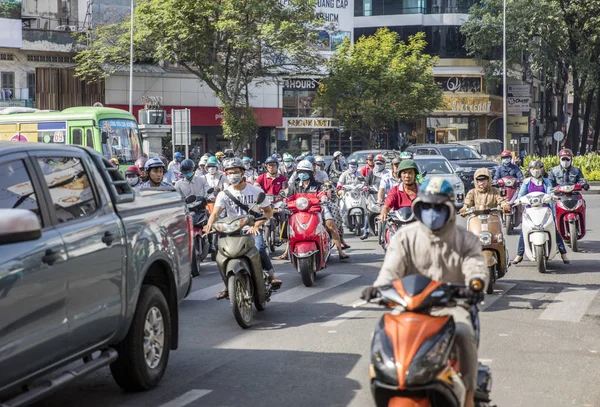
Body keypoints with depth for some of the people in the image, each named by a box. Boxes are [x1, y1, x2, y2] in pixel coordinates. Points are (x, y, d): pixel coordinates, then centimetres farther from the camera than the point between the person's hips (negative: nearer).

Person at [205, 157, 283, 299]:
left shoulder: (256, 191, 2)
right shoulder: (224, 194, 3)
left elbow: (268, 211, 4)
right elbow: (215, 212, -13)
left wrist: (256, 224, -14)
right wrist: (210, 224, -36)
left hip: (253, 229, -2)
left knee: (259, 249, -30)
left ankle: (272, 277, -14)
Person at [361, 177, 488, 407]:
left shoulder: (465, 240, 10)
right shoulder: (405, 237, 9)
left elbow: (475, 266, -7)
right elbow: (392, 267, -5)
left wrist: (476, 283, -33)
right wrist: (379, 286, -28)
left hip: (451, 304, -1)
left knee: (464, 334, -33)